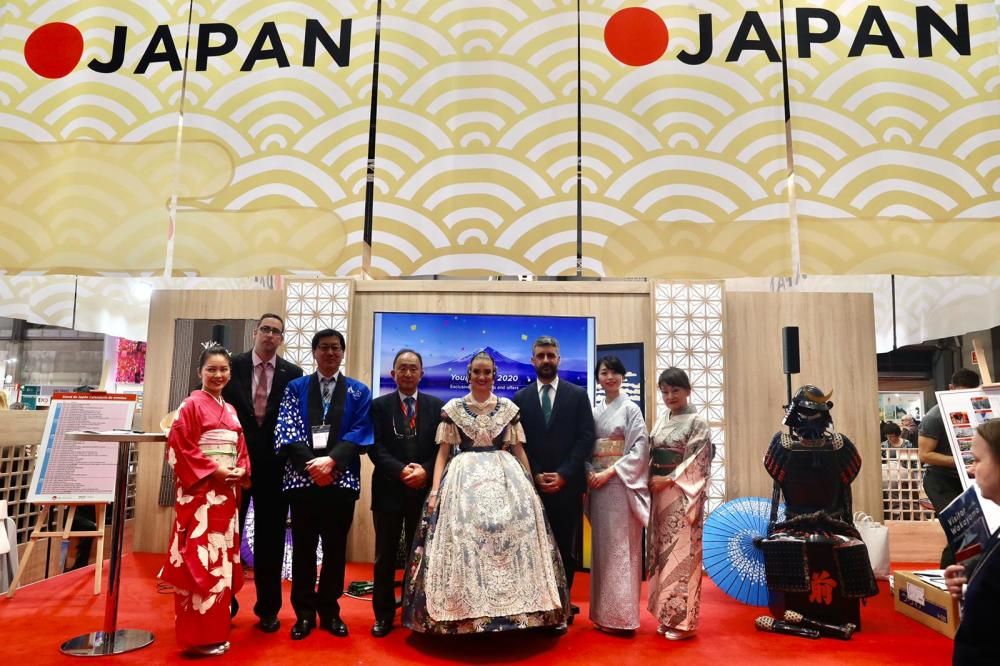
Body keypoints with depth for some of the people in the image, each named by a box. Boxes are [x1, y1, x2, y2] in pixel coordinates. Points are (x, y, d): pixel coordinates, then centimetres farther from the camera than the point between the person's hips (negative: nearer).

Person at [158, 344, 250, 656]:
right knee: (201, 560, -6)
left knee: (223, 558, 11)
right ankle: (200, 636, 4)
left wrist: (241, 470, -1)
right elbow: (178, 447, -12)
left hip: (227, 492, 7)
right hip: (200, 492, -7)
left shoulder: (231, 410, 15)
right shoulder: (191, 405, -5)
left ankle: (215, 630, 22)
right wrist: (212, 469, -16)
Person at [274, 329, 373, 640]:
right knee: (303, 547, 7)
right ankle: (304, 613, 20)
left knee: (336, 547, 8)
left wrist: (331, 461, -16)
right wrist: (311, 464, -15)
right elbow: (287, 430, -2)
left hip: (342, 478, 0)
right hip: (302, 477, 0)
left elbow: (360, 432, -3)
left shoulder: (359, 391, 8)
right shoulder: (295, 387, 9)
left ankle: (330, 611, 22)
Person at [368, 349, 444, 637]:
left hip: (425, 490, 1)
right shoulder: (379, 405, 2)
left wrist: (426, 471, -15)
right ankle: (384, 614, 22)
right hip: (389, 490, 0)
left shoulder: (437, 406, 4)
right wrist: (401, 471, -18)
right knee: (385, 557, 9)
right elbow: (375, 447, -6)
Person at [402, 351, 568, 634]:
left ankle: (509, 606, 4)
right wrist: (434, 491, -5)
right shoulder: (453, 408, 6)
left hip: (506, 479, 1)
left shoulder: (508, 408, 9)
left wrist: (531, 487, 2)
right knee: (463, 537, -9)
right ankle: (464, 610, 4)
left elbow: (519, 451, 10)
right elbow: (443, 452, 4)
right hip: (464, 479, -1)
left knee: (511, 530, -8)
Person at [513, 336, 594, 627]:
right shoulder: (520, 398, 7)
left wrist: (564, 475, -10)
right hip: (533, 485, 1)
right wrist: (535, 476, -7)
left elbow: (586, 439, -2)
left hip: (568, 485, 0)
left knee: (566, 548, 6)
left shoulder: (578, 395, 4)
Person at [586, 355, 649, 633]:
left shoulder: (631, 409, -2)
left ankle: (621, 615, 6)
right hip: (598, 485, 5)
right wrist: (589, 473, -7)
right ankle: (603, 613, 18)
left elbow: (640, 448, -10)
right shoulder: (594, 411, 12)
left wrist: (610, 472, -16)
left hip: (622, 484, -5)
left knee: (621, 548, -2)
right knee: (601, 547, 9)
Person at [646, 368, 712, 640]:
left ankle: (683, 620, 6)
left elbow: (697, 463, -11)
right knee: (662, 553, 9)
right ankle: (667, 615, 19)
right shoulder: (660, 422, 13)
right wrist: (651, 480, -1)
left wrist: (668, 480, -14)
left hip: (683, 496, -6)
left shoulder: (697, 423, -5)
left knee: (682, 554, -3)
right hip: (659, 494, 6)